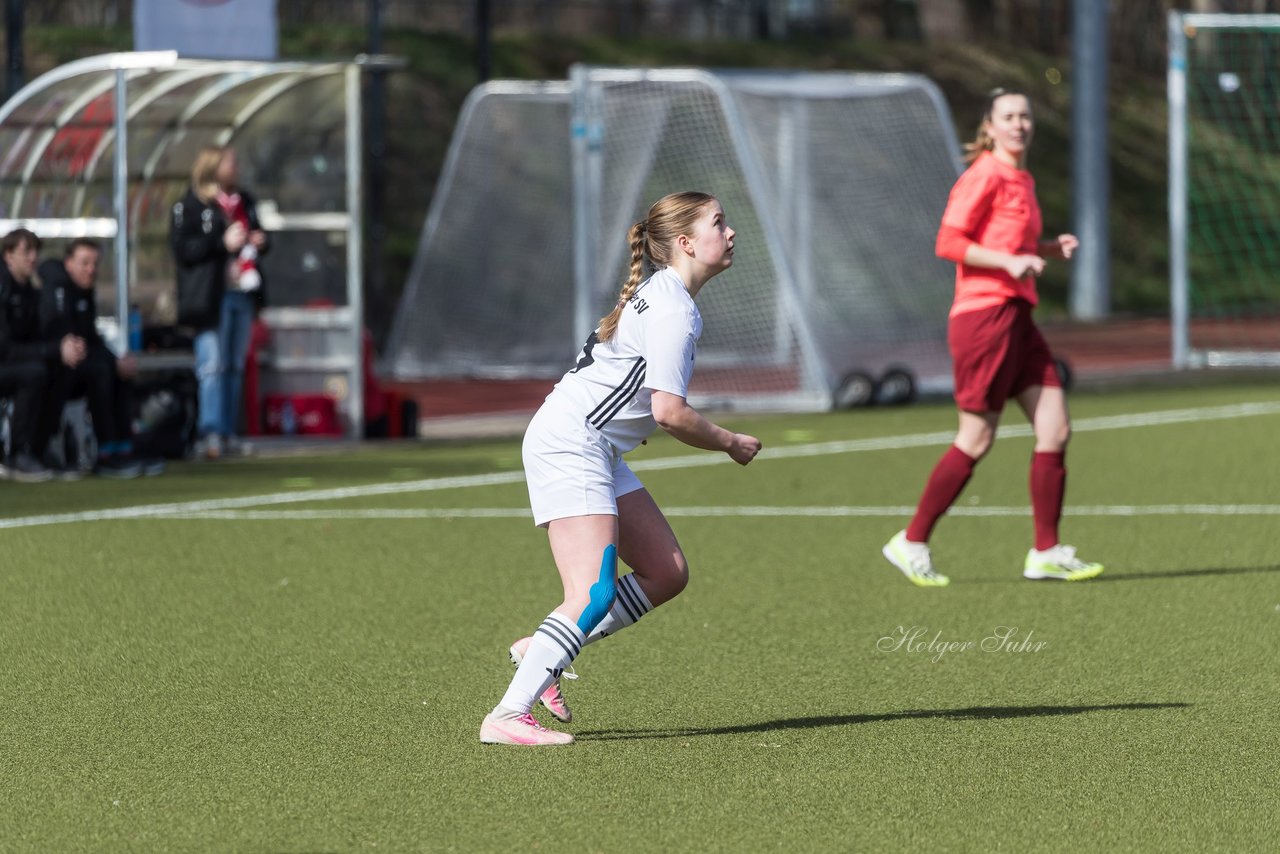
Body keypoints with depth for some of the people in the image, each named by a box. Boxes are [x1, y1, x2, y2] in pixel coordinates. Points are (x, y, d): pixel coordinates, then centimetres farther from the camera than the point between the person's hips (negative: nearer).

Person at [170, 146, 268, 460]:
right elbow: (182, 249, -14)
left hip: (243, 293, 7)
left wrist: (259, 243, 5)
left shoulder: (245, 202, 16)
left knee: (235, 365, 9)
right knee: (212, 365, -12)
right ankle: (210, 433, -15)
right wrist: (223, 243, -20)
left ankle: (228, 432, 13)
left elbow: (256, 235, 29)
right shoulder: (191, 206, -6)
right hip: (212, 297, -7)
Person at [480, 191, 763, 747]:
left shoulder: (662, 296, 17)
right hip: (568, 444, -10)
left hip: (597, 450, 10)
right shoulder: (674, 309, -15)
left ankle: (539, 650, 10)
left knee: (667, 573, 7)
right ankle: (508, 716, -21)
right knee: (593, 596, -19)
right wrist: (730, 444, -6)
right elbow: (670, 411, -21)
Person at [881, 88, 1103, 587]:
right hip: (984, 315, -9)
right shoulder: (985, 177, -10)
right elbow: (948, 243, -15)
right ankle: (912, 543, 8)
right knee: (976, 441, -4)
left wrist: (1051, 248, 10)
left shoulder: (1022, 180, 17)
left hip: (1016, 316, 9)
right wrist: (1008, 261, -23)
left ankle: (1046, 553, 7)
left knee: (1055, 430, 2)